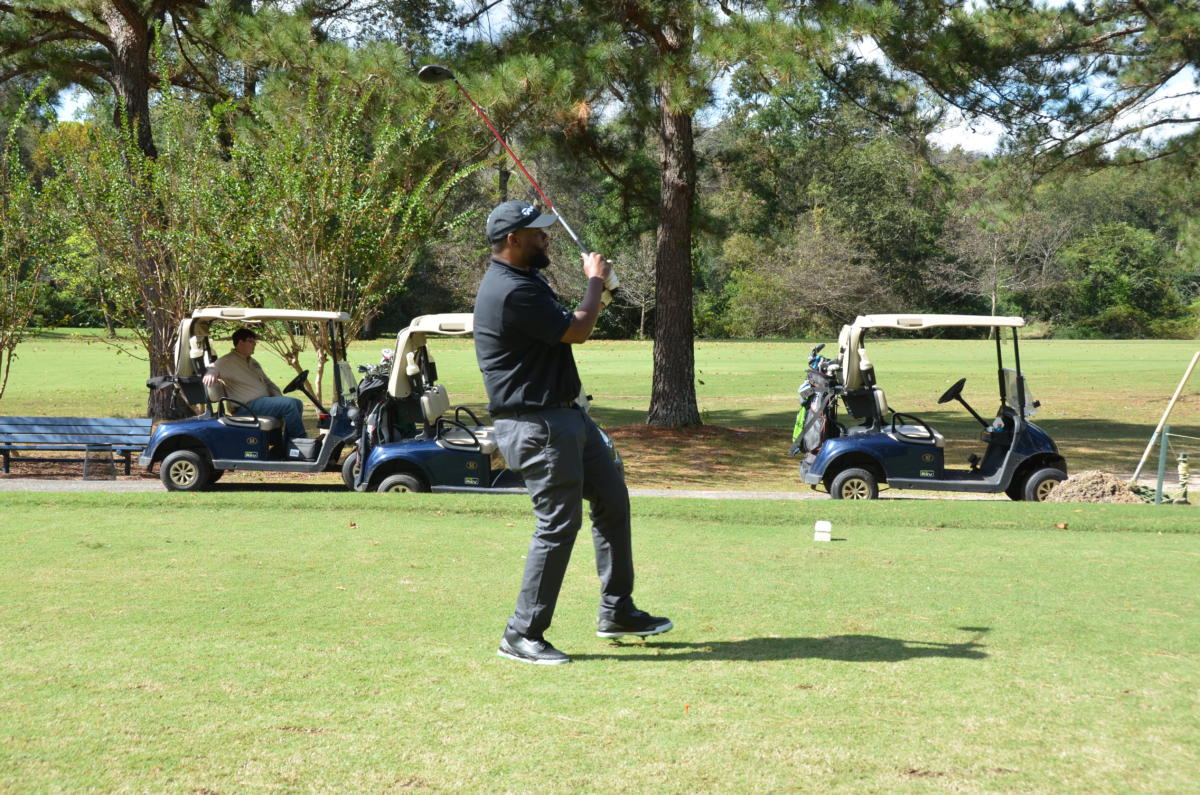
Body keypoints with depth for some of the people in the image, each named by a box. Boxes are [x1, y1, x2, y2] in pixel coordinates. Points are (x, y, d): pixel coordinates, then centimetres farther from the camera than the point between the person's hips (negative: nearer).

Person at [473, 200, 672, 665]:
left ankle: (616, 612, 25)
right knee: (559, 524, -9)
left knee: (612, 500, 15)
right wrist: (595, 282, -3)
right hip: (536, 425, -11)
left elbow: (569, 329, 26)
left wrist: (595, 286, 11)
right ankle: (522, 635, 2)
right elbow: (577, 330, -18)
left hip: (565, 414, 11)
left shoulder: (526, 279, 13)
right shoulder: (511, 290, -22)